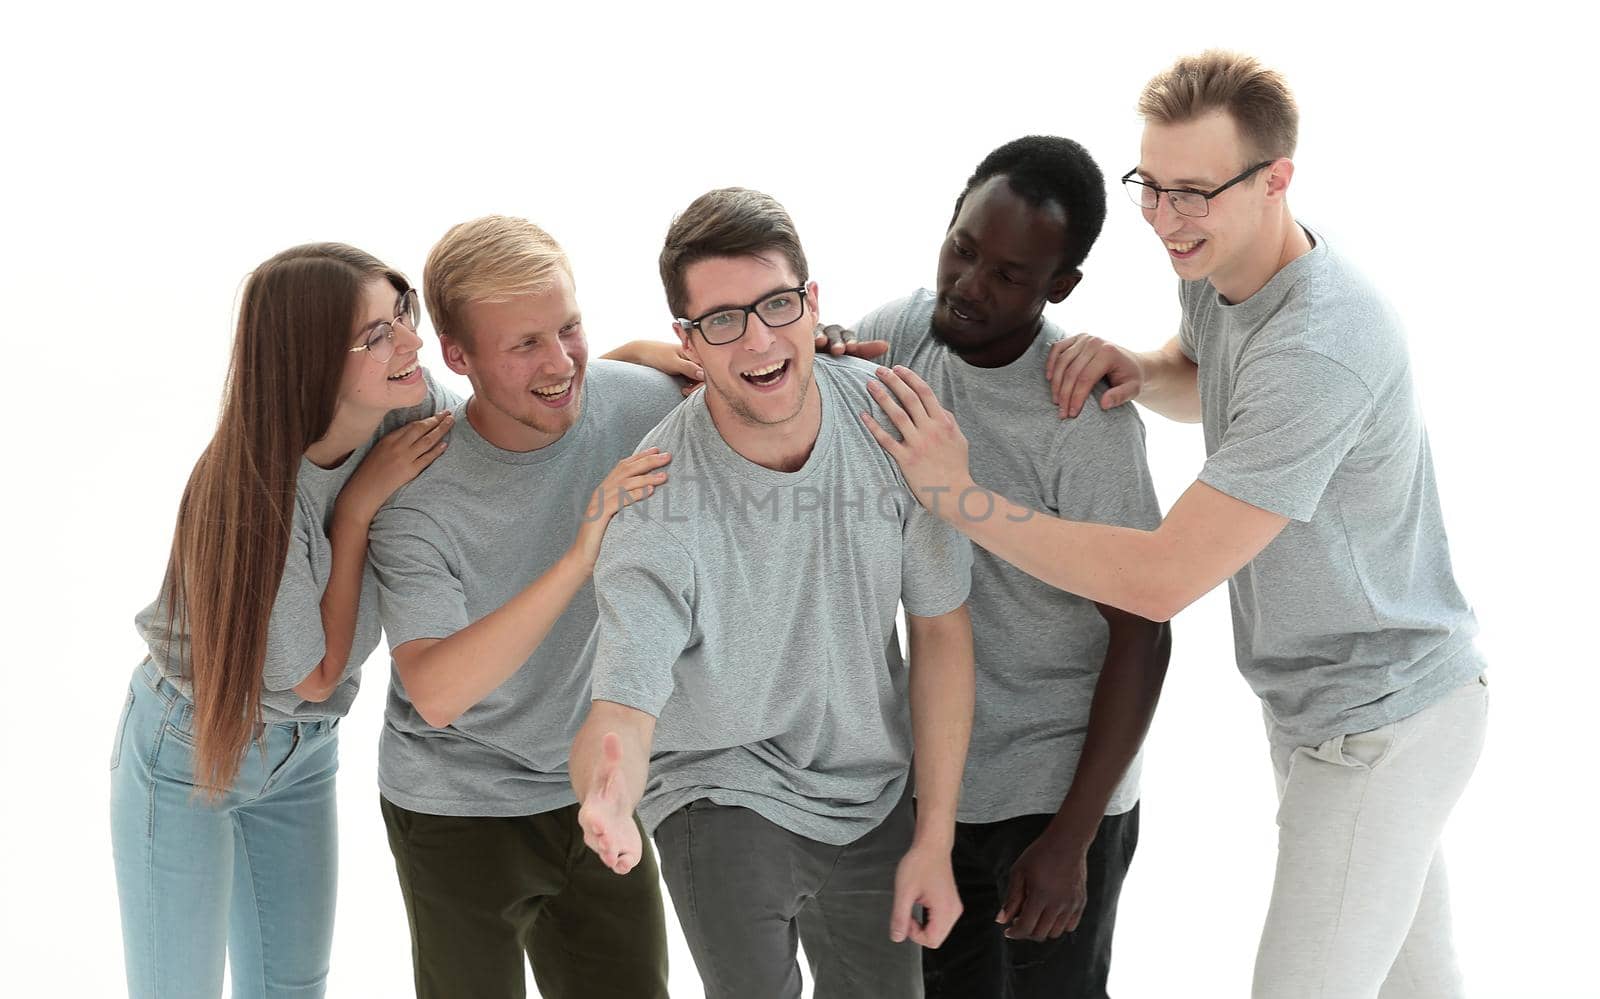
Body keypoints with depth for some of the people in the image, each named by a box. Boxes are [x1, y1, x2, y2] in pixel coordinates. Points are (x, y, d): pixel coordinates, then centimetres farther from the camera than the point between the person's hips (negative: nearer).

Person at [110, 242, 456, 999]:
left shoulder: (413, 410, -18)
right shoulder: (253, 491, -33)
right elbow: (317, 673, -20)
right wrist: (359, 505, -25)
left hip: (302, 751, 6)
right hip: (188, 747, -5)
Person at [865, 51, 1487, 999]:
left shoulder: (1319, 354, -33)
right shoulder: (1218, 264, -3)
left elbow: (1159, 580, -34)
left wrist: (958, 494, -28)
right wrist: (1138, 370, -3)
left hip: (1381, 727, -9)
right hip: (1318, 699, 10)